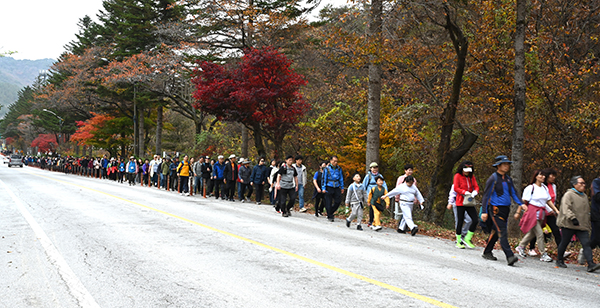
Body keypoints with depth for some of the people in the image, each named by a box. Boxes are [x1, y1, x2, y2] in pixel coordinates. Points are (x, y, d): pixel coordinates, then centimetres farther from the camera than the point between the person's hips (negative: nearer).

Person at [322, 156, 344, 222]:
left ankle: (331, 212, 19)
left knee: (338, 201, -1)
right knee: (329, 202, -1)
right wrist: (324, 188, -6)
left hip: (337, 187, 4)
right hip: (329, 187, -3)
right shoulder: (327, 169, -3)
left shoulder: (339, 169, 7)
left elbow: (341, 178, 16)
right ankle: (330, 216, 9)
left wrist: (342, 187, 15)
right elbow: (324, 178, -2)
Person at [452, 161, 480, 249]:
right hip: (460, 202, -5)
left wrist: (475, 192, -16)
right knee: (460, 222, -1)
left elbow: (476, 187, 7)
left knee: (475, 220, -5)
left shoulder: (472, 176, 11)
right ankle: (458, 241, 9)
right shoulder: (458, 176, -3)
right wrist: (465, 192, -20)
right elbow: (456, 188, -10)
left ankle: (467, 239, 7)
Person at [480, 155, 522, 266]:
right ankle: (510, 256, -22)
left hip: (505, 209, 7)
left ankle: (487, 252, 27)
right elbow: (486, 195, -8)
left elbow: (513, 193, 19)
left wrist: (521, 204, 2)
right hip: (496, 210, -7)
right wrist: (484, 212, -13)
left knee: (495, 232, 14)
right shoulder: (493, 179, -8)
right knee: (502, 233, -14)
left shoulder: (508, 179, 13)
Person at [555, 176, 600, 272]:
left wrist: (589, 223, 25)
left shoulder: (584, 196, 19)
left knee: (586, 244, -8)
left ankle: (591, 264, -17)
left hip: (583, 225, 6)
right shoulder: (568, 195, -7)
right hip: (569, 225, -6)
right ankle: (559, 260, 25)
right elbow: (566, 208, -20)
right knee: (565, 242, 6)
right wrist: (573, 218, -32)